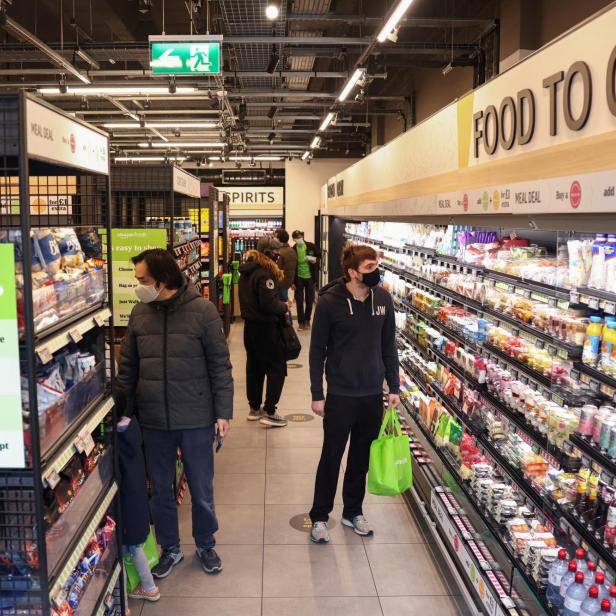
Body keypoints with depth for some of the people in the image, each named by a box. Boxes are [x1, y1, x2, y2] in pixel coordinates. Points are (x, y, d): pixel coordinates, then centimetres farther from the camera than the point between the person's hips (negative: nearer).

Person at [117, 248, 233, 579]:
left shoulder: (202, 310, -10)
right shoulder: (139, 313, 1)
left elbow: (220, 364, -7)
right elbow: (127, 367, 9)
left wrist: (223, 411, -8)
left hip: (196, 418, -3)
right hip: (153, 419, 3)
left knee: (201, 489, 12)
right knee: (160, 489, 15)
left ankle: (205, 545, 34)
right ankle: (170, 548, 35)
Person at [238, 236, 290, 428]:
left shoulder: (246, 271, 8)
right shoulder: (265, 273, -20)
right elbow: (269, 304, -25)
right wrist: (284, 307, -7)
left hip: (249, 324, 9)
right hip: (265, 327, -9)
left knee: (254, 367, 17)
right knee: (277, 368, 0)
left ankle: (254, 408, 26)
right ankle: (269, 412, -2)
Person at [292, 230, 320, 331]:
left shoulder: (311, 246, -7)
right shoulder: (293, 250, -9)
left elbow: (319, 256, 9)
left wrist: (315, 260, -15)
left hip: (310, 277, 1)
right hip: (299, 278, -1)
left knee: (309, 300, 9)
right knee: (299, 301, 3)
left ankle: (307, 320, 26)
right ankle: (301, 322, 13)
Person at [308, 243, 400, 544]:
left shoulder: (383, 298, -1)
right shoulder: (330, 301, -13)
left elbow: (389, 345, 7)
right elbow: (317, 350, -7)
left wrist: (394, 387, 7)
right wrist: (317, 394, -7)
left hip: (373, 394, 4)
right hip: (341, 394, -4)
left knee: (362, 457, 15)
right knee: (331, 457, 8)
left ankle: (352, 511, 34)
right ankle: (319, 516, 25)